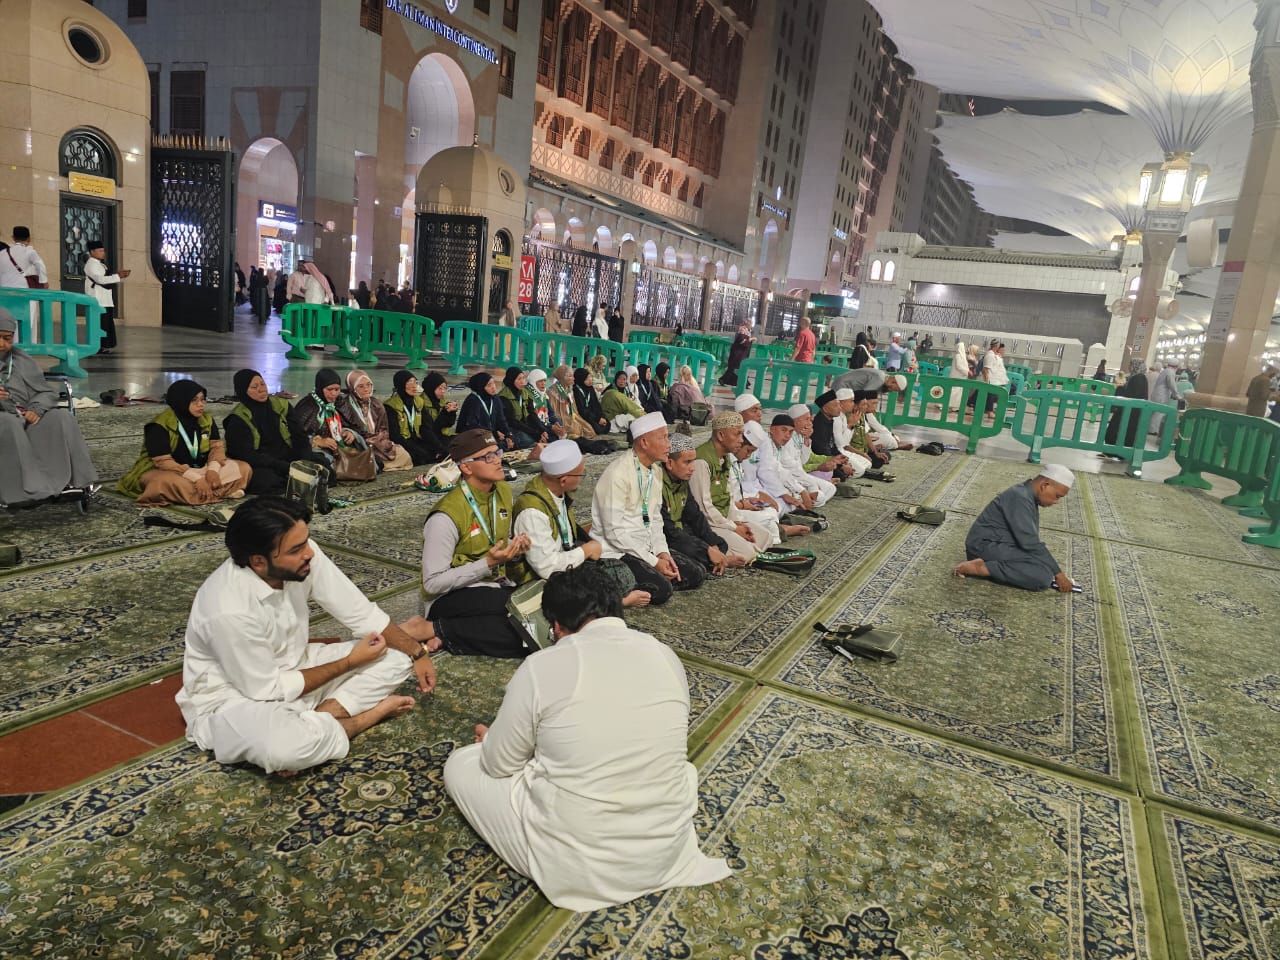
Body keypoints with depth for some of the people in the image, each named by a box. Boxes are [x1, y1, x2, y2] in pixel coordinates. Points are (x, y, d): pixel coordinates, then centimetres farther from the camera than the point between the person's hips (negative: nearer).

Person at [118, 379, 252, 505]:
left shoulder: (206, 419, 1)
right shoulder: (159, 426, -18)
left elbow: (217, 446, -2)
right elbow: (163, 462, -24)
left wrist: (212, 470, -24)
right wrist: (196, 479, -31)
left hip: (200, 470, 6)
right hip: (166, 472, -6)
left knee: (243, 468, -13)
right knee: (168, 483, -43)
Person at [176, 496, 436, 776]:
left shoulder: (303, 557, -17)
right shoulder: (229, 611, -34)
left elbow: (359, 611, -5)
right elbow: (268, 690, -23)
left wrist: (417, 652, -7)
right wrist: (349, 662, -15)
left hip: (292, 670, 7)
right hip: (236, 699, -6)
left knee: (397, 657, -3)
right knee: (283, 748, -39)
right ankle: (368, 715, -10)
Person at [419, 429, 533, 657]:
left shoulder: (503, 492, 4)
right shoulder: (447, 516, -19)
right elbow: (433, 583, -17)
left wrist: (516, 548, -5)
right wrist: (488, 564, -23)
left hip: (496, 586, 8)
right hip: (454, 597, -8)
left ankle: (446, 636, -7)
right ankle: (436, 629, -12)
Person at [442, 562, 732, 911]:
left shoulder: (542, 667, -16)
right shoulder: (666, 656, -2)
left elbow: (499, 764, -3)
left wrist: (490, 739, 22)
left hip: (573, 866, -5)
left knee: (461, 763, 14)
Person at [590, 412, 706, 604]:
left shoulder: (656, 471, 7)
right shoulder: (618, 474, -21)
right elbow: (615, 532, -21)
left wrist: (662, 552, -4)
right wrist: (654, 562, -19)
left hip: (647, 546, 8)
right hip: (617, 551, -8)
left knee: (696, 574, -1)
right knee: (661, 589, -26)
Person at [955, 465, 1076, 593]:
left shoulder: (1029, 496, 11)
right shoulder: (1020, 498, -20)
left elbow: (1030, 540, 14)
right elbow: (1030, 543, -24)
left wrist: (1054, 570, 7)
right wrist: (1058, 573, -18)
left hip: (997, 546, 11)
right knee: (1043, 576, -22)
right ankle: (981, 568, -19)